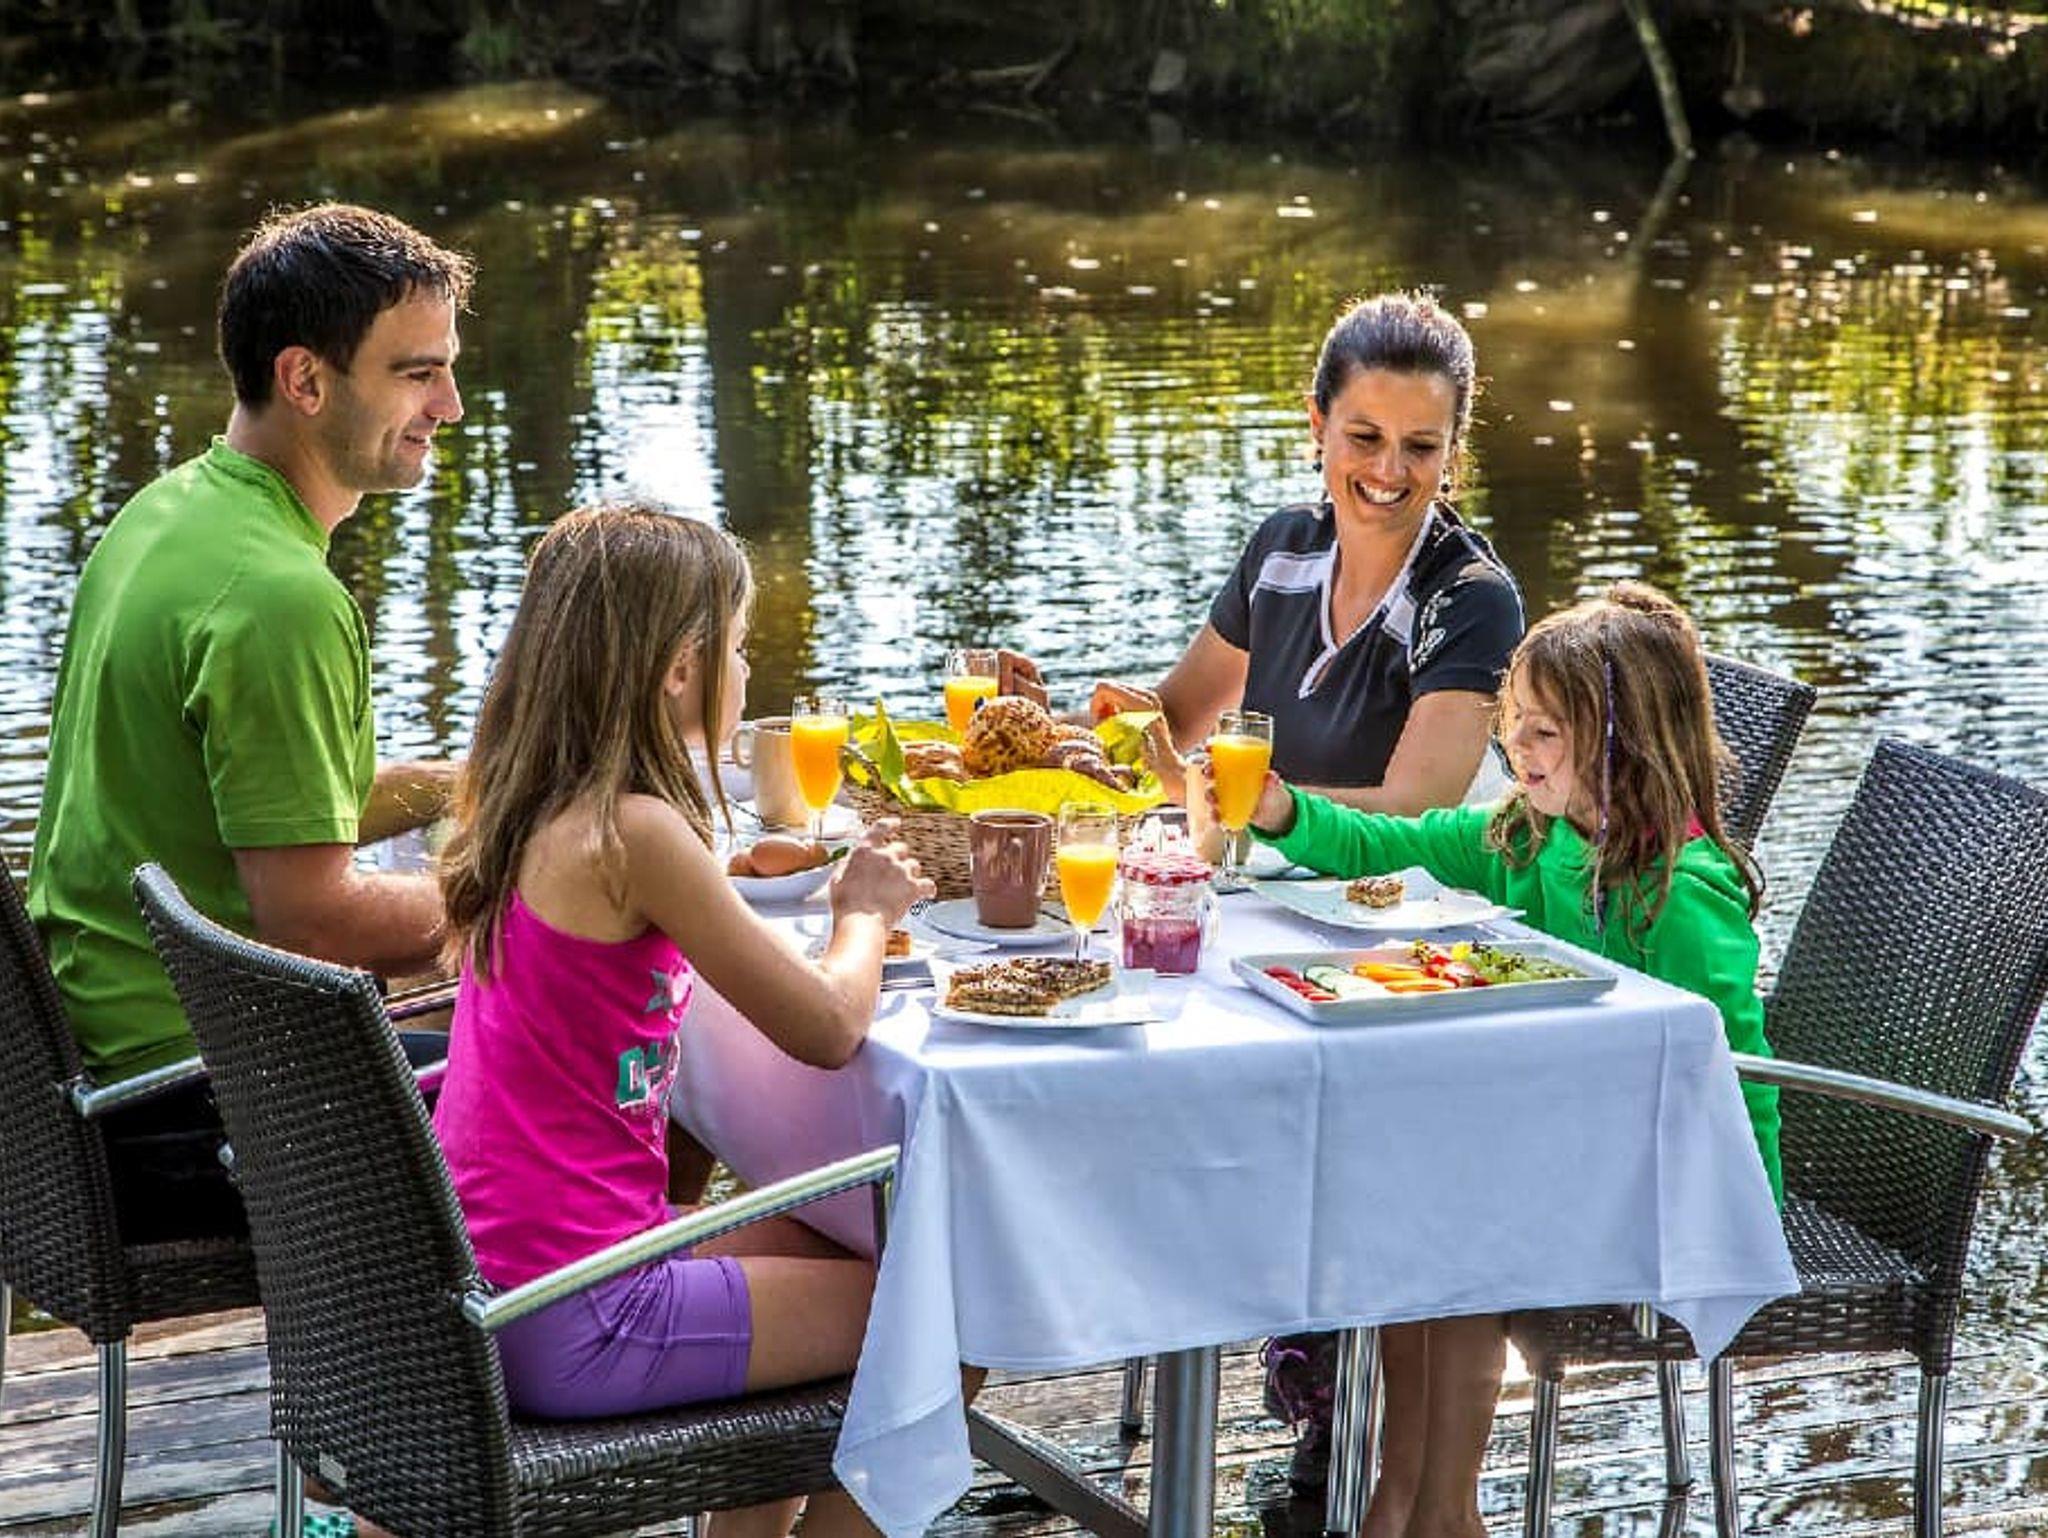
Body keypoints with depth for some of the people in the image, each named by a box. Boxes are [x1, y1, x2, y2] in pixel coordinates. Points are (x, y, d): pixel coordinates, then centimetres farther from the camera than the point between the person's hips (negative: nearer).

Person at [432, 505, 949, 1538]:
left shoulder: (525, 812, 6)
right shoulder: (636, 832, -20)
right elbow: (827, 1030, -15)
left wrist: (845, 908, 13)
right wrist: (865, 911, 4)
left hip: (483, 1282, 9)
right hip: (569, 1326, -9)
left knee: (813, 1247, 29)